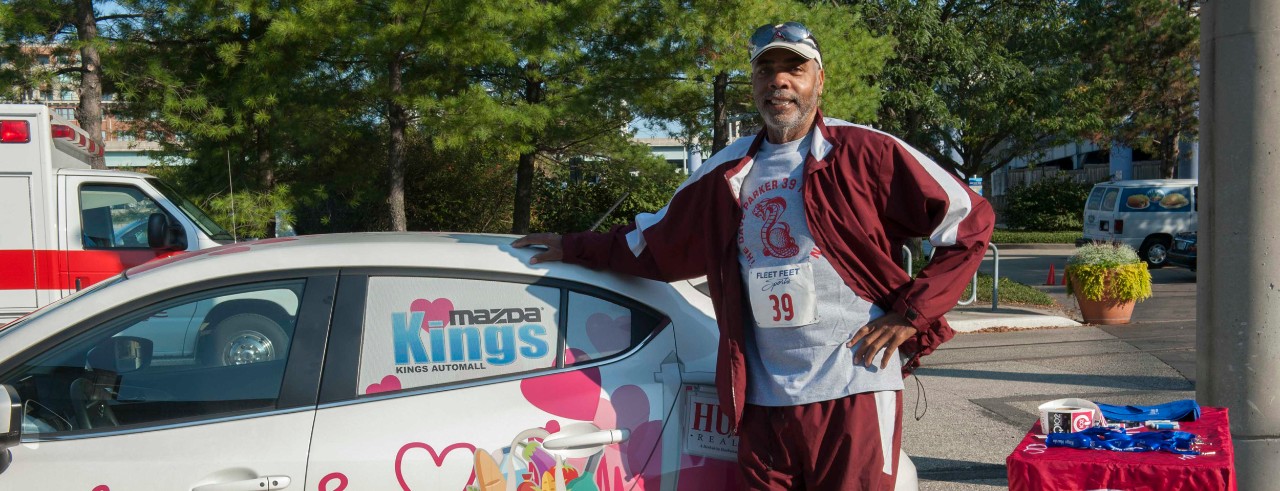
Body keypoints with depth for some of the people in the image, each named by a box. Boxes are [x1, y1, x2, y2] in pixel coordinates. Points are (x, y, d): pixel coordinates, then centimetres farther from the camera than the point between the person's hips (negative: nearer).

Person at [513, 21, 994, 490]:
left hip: (854, 394, -4)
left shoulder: (866, 155, -4)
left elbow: (971, 224, -3)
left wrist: (910, 314, -7)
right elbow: (653, 246, 25)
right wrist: (573, 248, 23)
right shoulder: (728, 173, 11)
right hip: (763, 401, 4)